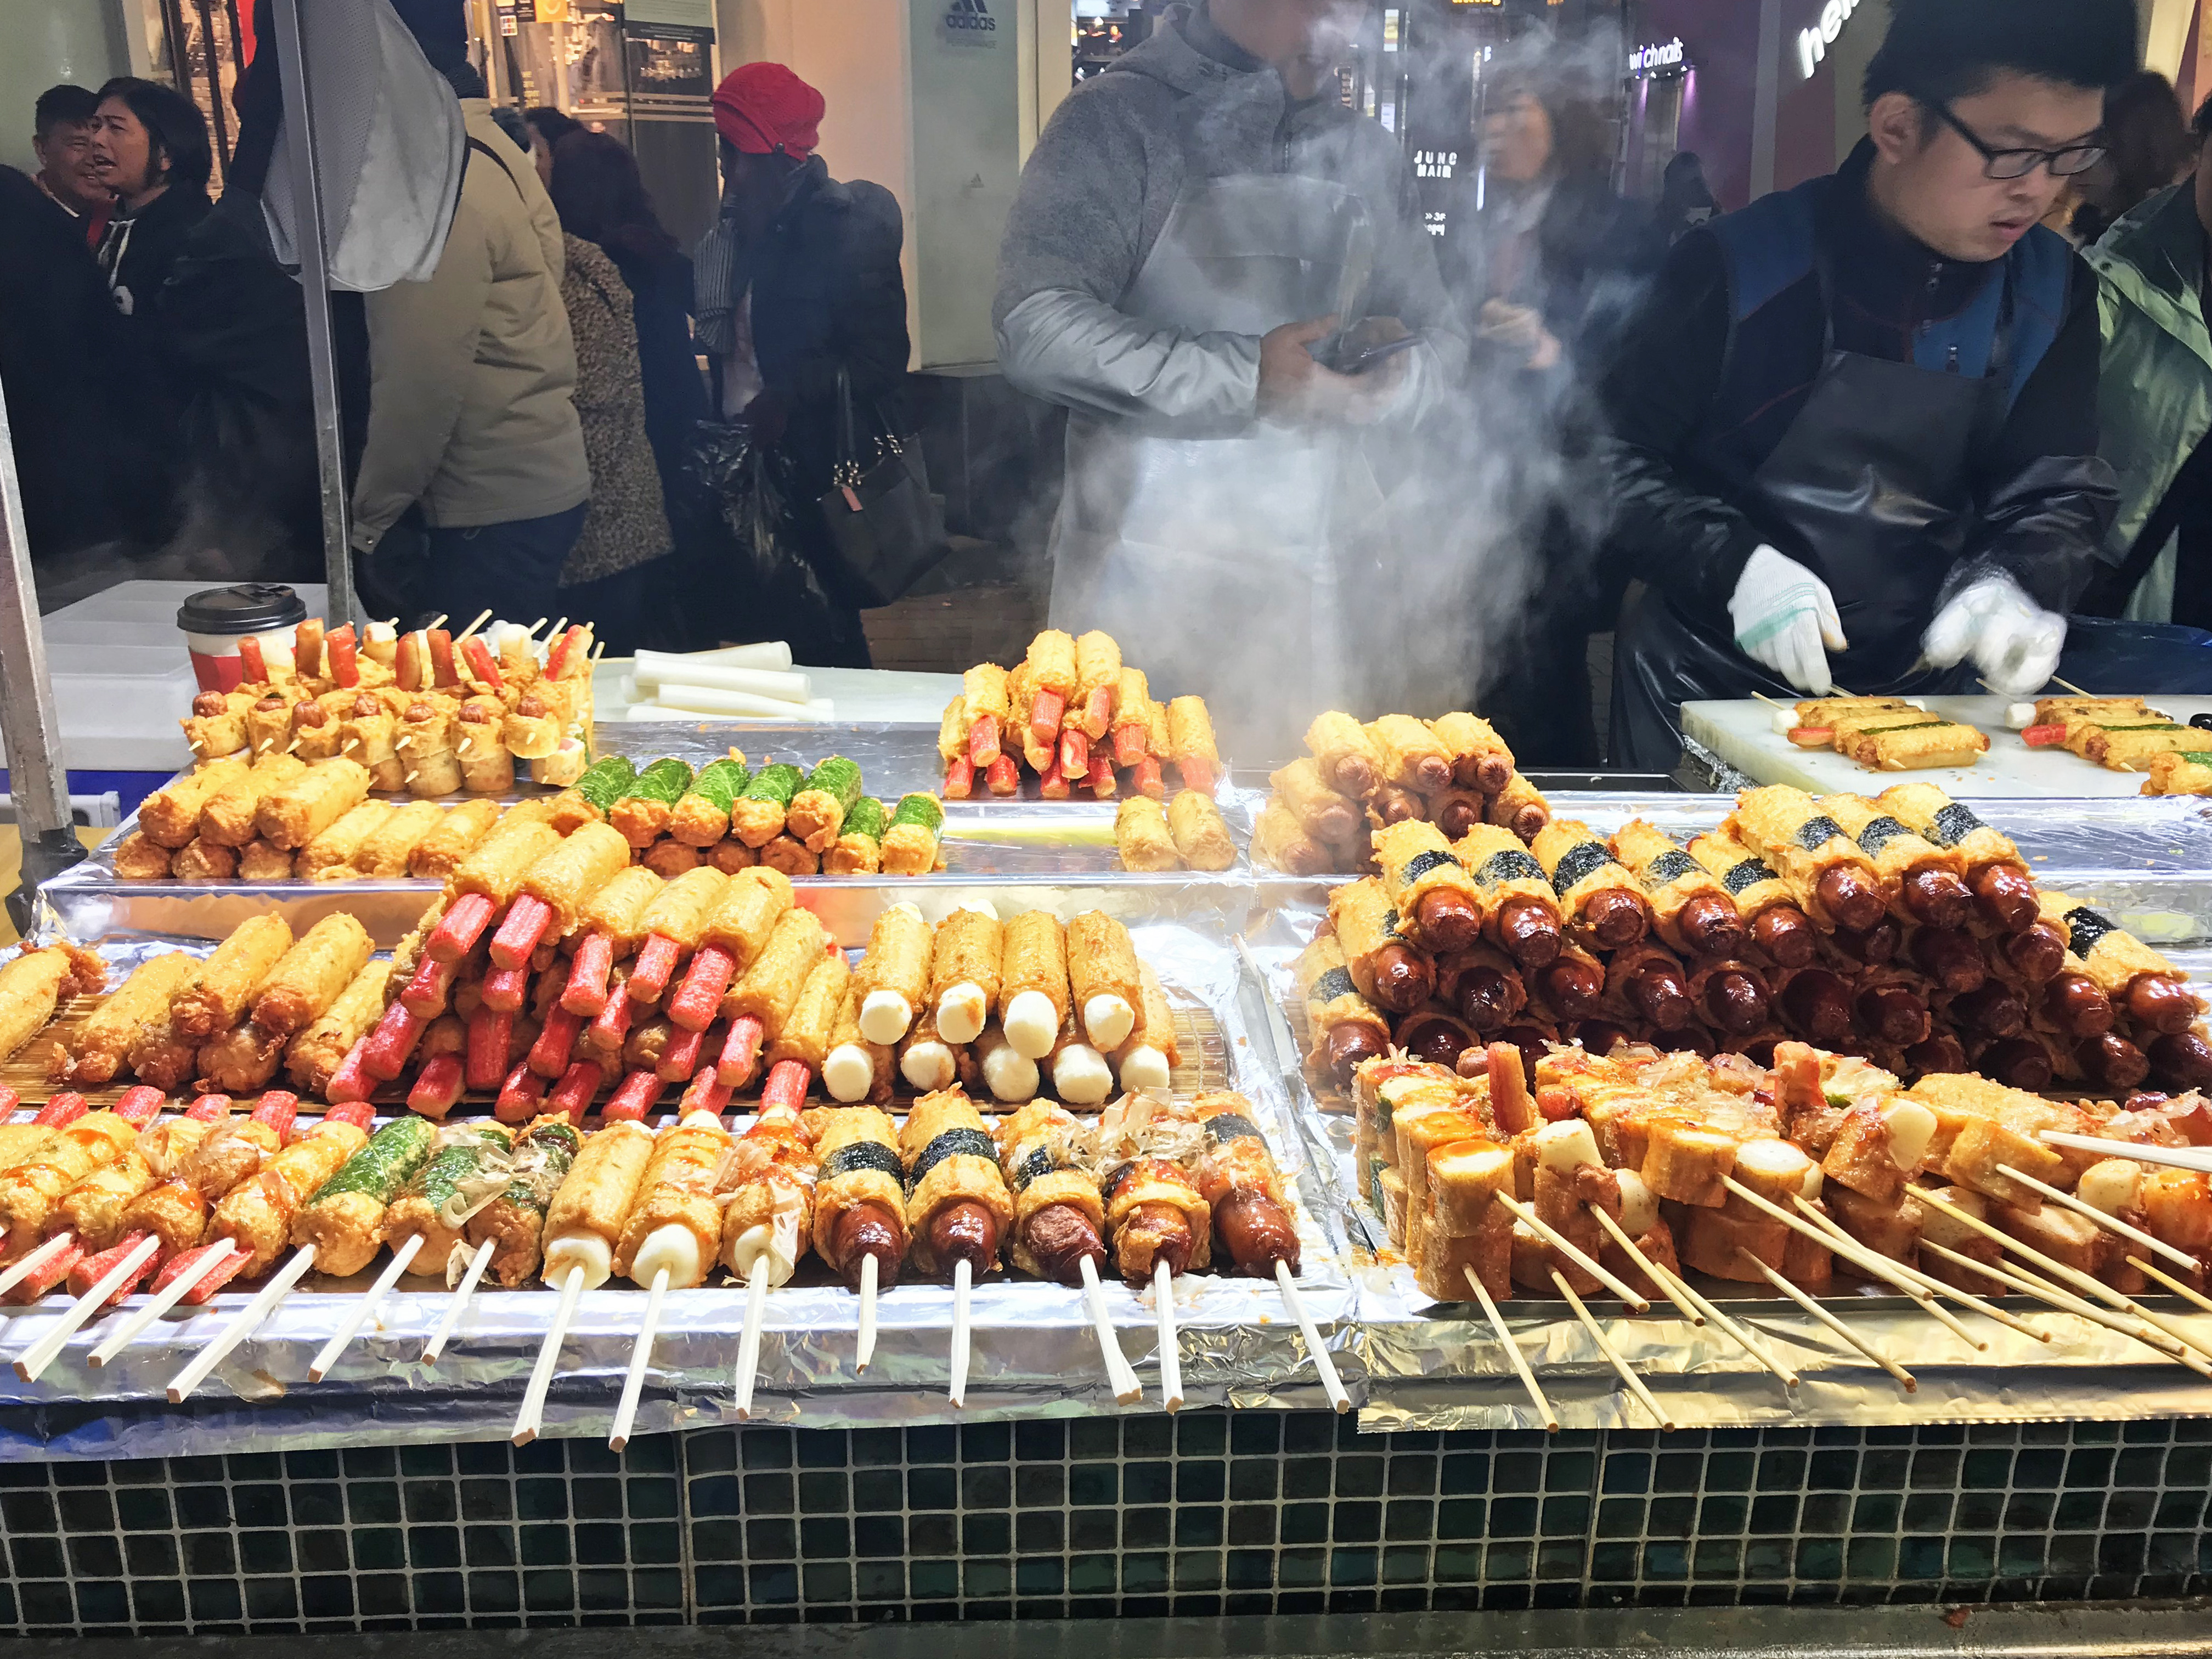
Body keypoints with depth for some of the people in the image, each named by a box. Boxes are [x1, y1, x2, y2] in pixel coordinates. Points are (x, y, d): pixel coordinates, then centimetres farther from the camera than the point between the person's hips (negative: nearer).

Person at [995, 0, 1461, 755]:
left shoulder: (1368, 154, 14)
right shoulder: (1119, 118, -2)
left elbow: (1439, 332, 20)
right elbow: (1036, 328, -14)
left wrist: (1400, 369, -5)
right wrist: (1245, 376, -20)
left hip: (1327, 579, 5)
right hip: (1152, 574, -4)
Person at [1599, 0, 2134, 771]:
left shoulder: (2053, 293, 1)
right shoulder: (1739, 267, -13)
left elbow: (2058, 490, 5)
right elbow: (1617, 454, -10)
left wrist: (2014, 579, -17)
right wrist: (1732, 563, -23)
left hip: (1921, 692, 4)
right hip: (1712, 690, -4)